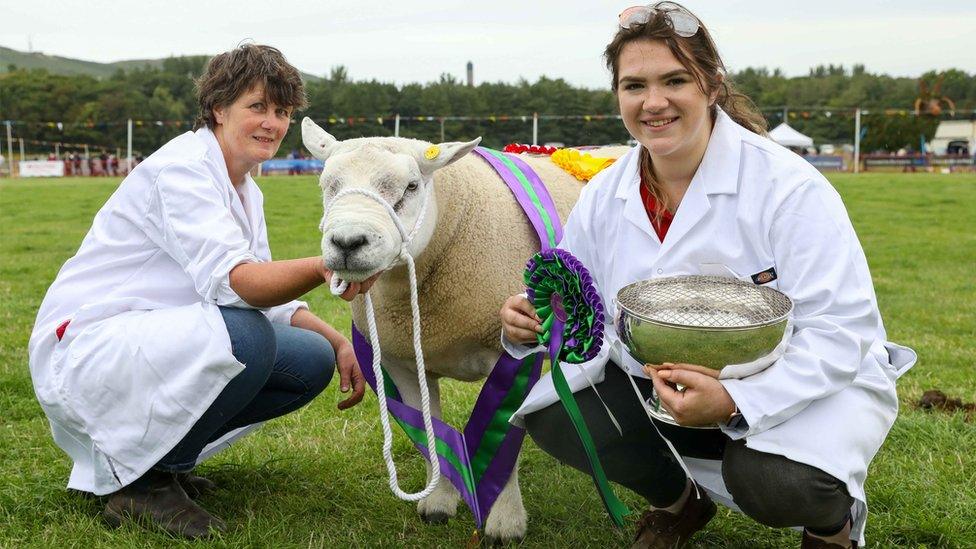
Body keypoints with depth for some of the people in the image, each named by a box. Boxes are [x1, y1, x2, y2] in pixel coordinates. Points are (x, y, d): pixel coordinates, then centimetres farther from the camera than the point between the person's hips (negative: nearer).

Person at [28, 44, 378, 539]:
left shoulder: (244, 190, 12)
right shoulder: (182, 167, -18)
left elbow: (265, 293, 14)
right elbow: (231, 281, -32)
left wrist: (337, 342, -1)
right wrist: (321, 267, -48)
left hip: (154, 342, 9)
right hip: (84, 346, -9)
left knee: (312, 360, -2)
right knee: (243, 333, -34)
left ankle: (159, 453, 8)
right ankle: (140, 482, -15)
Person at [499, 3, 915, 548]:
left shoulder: (789, 186, -21)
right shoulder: (603, 197, -4)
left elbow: (842, 330, -25)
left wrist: (735, 401, -38)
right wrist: (531, 325, -22)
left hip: (805, 386, -5)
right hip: (663, 385, 5)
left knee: (771, 480, -35)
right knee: (551, 413, -14)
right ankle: (679, 501, 16)